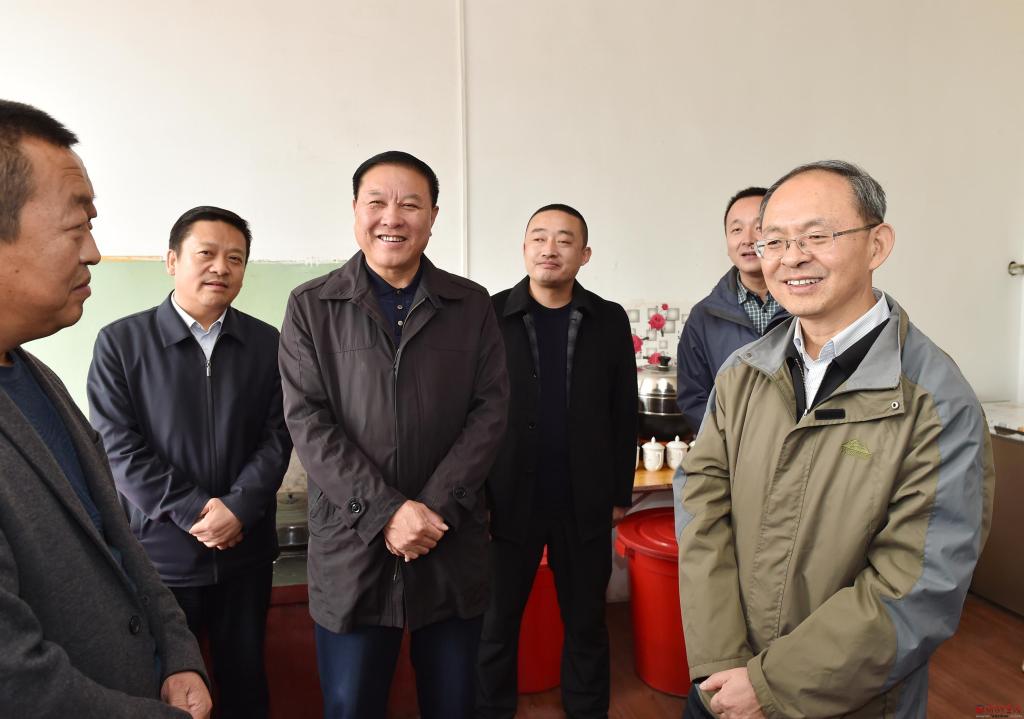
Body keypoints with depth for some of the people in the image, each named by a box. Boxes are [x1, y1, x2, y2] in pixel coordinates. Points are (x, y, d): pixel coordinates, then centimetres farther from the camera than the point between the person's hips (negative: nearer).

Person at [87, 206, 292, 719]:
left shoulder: (266, 343, 3)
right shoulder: (120, 341, -3)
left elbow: (277, 437, -1)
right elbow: (118, 446, -8)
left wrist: (238, 509, -14)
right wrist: (193, 512, -15)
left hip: (246, 549, 2)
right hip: (158, 550, -2)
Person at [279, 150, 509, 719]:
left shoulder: (472, 305, 5)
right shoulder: (311, 307, 1)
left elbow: (490, 410, -1)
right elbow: (308, 421, -6)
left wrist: (434, 507, -12)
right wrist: (385, 512, -14)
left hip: (454, 547, 1)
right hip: (351, 549, -1)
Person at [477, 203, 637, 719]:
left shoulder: (609, 320, 2)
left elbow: (624, 414, 4)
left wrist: (621, 493, 4)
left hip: (584, 503, 2)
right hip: (507, 500, -1)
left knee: (586, 619, 16)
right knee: (496, 619, 12)